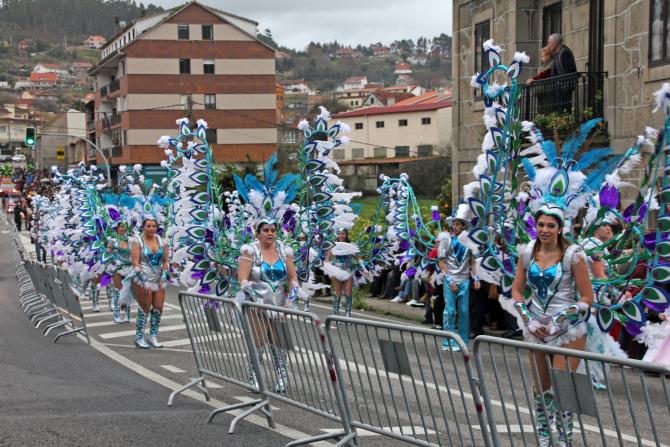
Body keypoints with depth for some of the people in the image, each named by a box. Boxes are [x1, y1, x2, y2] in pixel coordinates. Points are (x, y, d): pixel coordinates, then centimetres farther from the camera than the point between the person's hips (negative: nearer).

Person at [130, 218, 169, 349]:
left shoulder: (161, 241, 7)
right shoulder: (137, 241, -5)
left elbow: (165, 261, 9)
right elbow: (135, 263, -11)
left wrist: (163, 279, -1)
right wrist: (145, 282, -15)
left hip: (159, 280, 5)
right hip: (143, 280, -5)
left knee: (158, 308, 2)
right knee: (144, 309, -3)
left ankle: (153, 337, 13)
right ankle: (139, 338, 8)